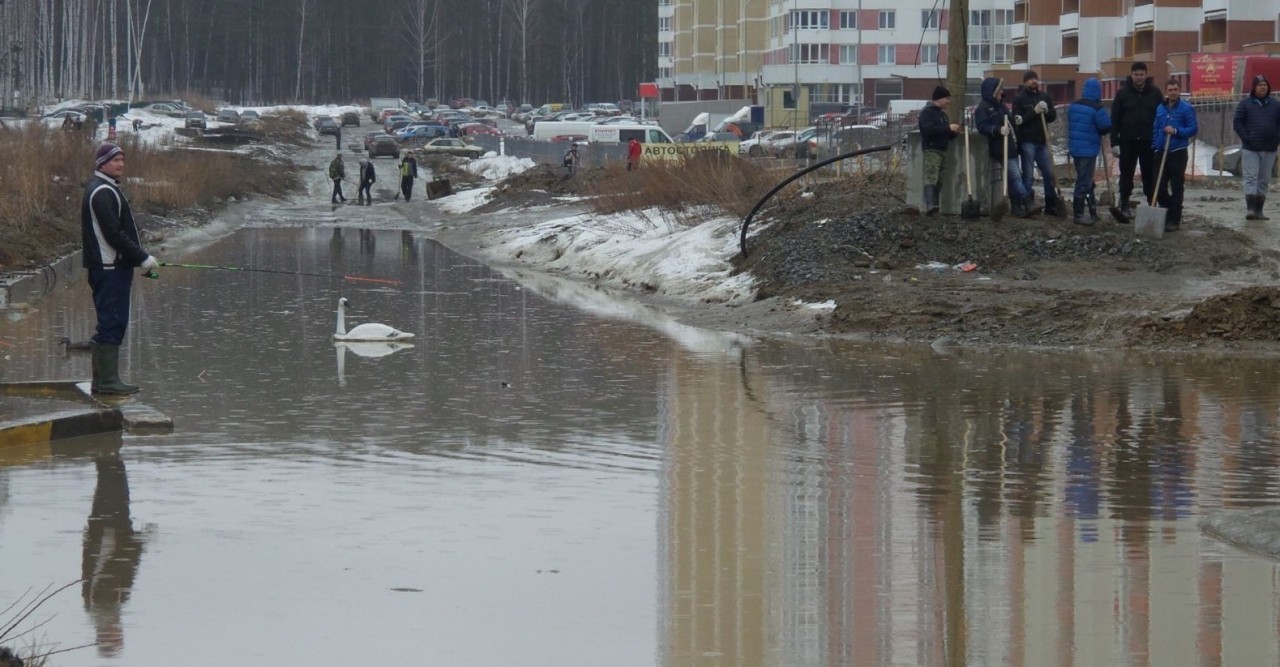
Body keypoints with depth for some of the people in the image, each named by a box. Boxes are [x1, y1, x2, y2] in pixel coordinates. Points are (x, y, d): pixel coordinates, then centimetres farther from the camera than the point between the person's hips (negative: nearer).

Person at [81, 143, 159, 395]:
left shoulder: (108, 189, 19)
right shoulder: (102, 192, -15)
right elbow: (113, 233, -21)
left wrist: (139, 257, 18)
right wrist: (142, 258, -17)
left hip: (114, 267, 11)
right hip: (109, 268, -11)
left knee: (111, 322, 13)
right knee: (112, 322, -9)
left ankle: (102, 379, 17)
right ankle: (107, 380, -8)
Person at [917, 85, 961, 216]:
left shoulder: (942, 113, 23)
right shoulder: (927, 112, -6)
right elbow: (929, 129, -22)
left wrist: (954, 132, 7)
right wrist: (948, 128, -21)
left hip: (942, 150, 10)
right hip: (931, 150, -10)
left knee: (938, 181, 7)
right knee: (931, 178, -21)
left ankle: (933, 207, 9)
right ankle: (930, 206, -35)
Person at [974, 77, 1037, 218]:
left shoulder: (1000, 105, 19)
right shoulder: (983, 108, -8)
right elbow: (982, 127, -20)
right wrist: (998, 130, -32)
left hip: (1012, 147, 9)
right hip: (1001, 149, -9)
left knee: (1014, 178, 10)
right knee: (1015, 177, -14)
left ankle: (1017, 207, 14)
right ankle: (1027, 204, -18)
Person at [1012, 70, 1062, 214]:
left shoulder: (1045, 97, 13)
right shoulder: (1019, 98, -2)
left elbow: (1053, 116, 10)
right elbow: (1017, 120, -12)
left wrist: (1045, 111, -11)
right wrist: (1034, 112, -19)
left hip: (1042, 141, 5)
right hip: (1027, 141, -5)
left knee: (1049, 173, 7)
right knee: (1028, 175, -4)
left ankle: (1051, 204, 15)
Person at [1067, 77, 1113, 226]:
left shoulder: (1074, 106, 6)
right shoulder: (1096, 109, -17)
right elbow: (1106, 128, -13)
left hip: (1075, 147, 8)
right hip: (1088, 150, -8)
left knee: (1085, 180, 17)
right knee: (1084, 182, -2)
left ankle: (1093, 211, 25)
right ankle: (1078, 215, -1)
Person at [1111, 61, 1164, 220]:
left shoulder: (1154, 93, 3)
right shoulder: (1123, 93, 0)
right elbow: (1115, 119, -1)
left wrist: (1161, 140, 1)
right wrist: (1114, 142, -6)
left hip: (1149, 141, 1)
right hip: (1128, 141, -1)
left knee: (1150, 175, 5)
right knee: (1126, 174, 6)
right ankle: (1124, 205, 14)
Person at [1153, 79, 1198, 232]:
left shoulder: (1186, 109, -5)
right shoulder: (1160, 109, 11)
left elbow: (1193, 128, -8)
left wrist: (1176, 131, -19)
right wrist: (1155, 146, 9)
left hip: (1178, 153, -5)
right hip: (1162, 153, 5)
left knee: (1176, 188, 0)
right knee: (1159, 187, 3)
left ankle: (1174, 220, 4)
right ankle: (1166, 215, 19)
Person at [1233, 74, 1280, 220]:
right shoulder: (1245, 104, 0)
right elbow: (1237, 123, -3)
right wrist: (1246, 138, -12)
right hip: (1250, 149, -3)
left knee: (1264, 180, 7)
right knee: (1251, 177, -9)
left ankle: (1259, 210, 12)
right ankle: (1250, 208, -15)